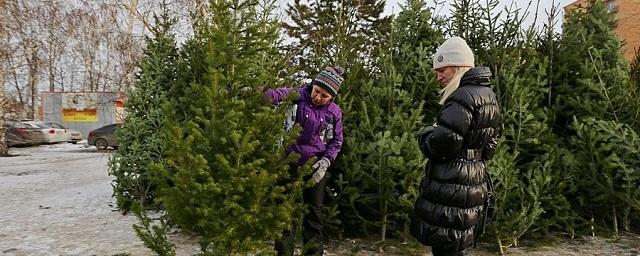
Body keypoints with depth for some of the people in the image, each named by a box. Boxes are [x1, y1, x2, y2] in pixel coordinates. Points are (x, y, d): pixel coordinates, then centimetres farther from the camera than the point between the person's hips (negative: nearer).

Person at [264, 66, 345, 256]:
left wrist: (325, 162, -8)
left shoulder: (334, 112, -3)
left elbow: (336, 141, 6)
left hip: (315, 165, 1)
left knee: (314, 210, 10)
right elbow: (275, 95, -27)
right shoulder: (297, 96, -10)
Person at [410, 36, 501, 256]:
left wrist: (425, 134, -5)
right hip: (475, 181, 10)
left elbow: (443, 142, -24)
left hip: (452, 186, -10)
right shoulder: (488, 95, 15)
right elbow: (488, 147, 21)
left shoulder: (464, 96, -17)